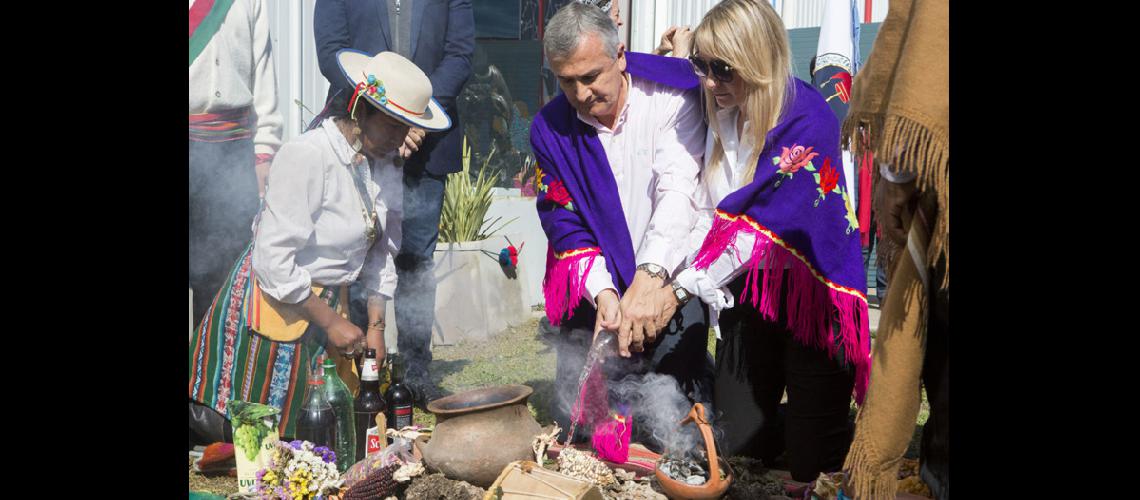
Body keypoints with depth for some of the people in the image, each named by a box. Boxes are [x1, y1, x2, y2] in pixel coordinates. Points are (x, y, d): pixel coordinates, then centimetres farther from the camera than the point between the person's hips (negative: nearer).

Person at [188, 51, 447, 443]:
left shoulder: (383, 163, 3)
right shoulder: (306, 156, -21)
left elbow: (382, 250, 11)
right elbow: (274, 262, -24)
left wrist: (376, 326, 3)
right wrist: (330, 322, -17)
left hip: (328, 302, 8)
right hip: (275, 305, -8)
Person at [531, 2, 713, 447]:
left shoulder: (670, 97, -10)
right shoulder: (550, 128, 0)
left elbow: (678, 192, -20)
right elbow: (566, 225, -2)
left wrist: (650, 274, -32)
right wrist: (603, 292, -17)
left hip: (668, 282, -2)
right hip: (592, 297, 3)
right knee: (576, 420, 4)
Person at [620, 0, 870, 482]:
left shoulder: (808, 121, -20)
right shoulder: (721, 117, 2)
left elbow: (764, 228, -23)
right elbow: (707, 216, 4)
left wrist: (682, 289, -22)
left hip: (810, 295, -5)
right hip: (745, 291, 6)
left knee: (814, 463, 0)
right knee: (736, 448, 8)